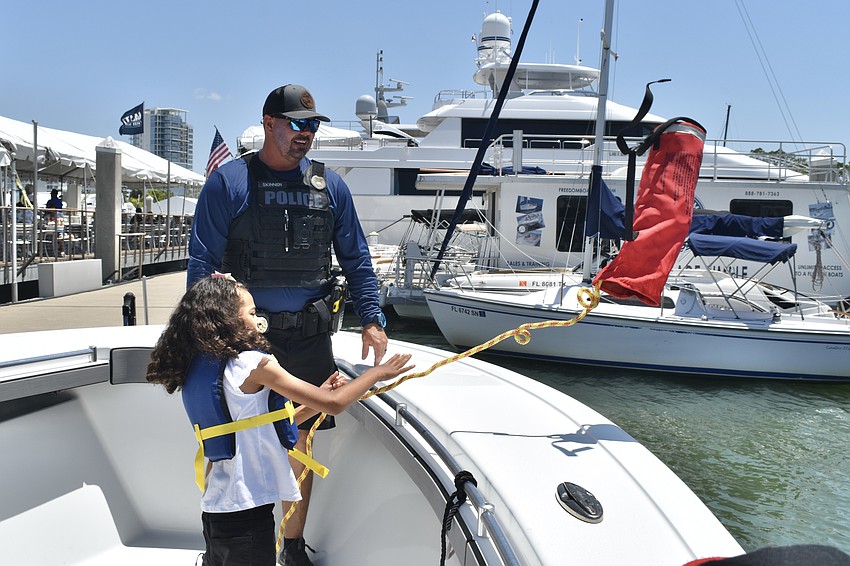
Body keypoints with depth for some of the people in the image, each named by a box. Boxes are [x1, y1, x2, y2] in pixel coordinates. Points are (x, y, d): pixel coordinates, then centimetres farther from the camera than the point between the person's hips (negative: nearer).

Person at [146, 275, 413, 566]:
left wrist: (313, 401, 11)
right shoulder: (253, 364, -17)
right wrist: (378, 371, -3)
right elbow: (334, 404, -17)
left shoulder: (198, 368, 7)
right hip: (246, 509, -8)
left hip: (215, 507, 8)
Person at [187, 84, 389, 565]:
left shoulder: (330, 186, 8)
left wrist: (372, 319, 3)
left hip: (309, 338, 3)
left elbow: (356, 259, 12)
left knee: (301, 443, 12)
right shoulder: (229, 182, -2)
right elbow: (203, 263, -4)